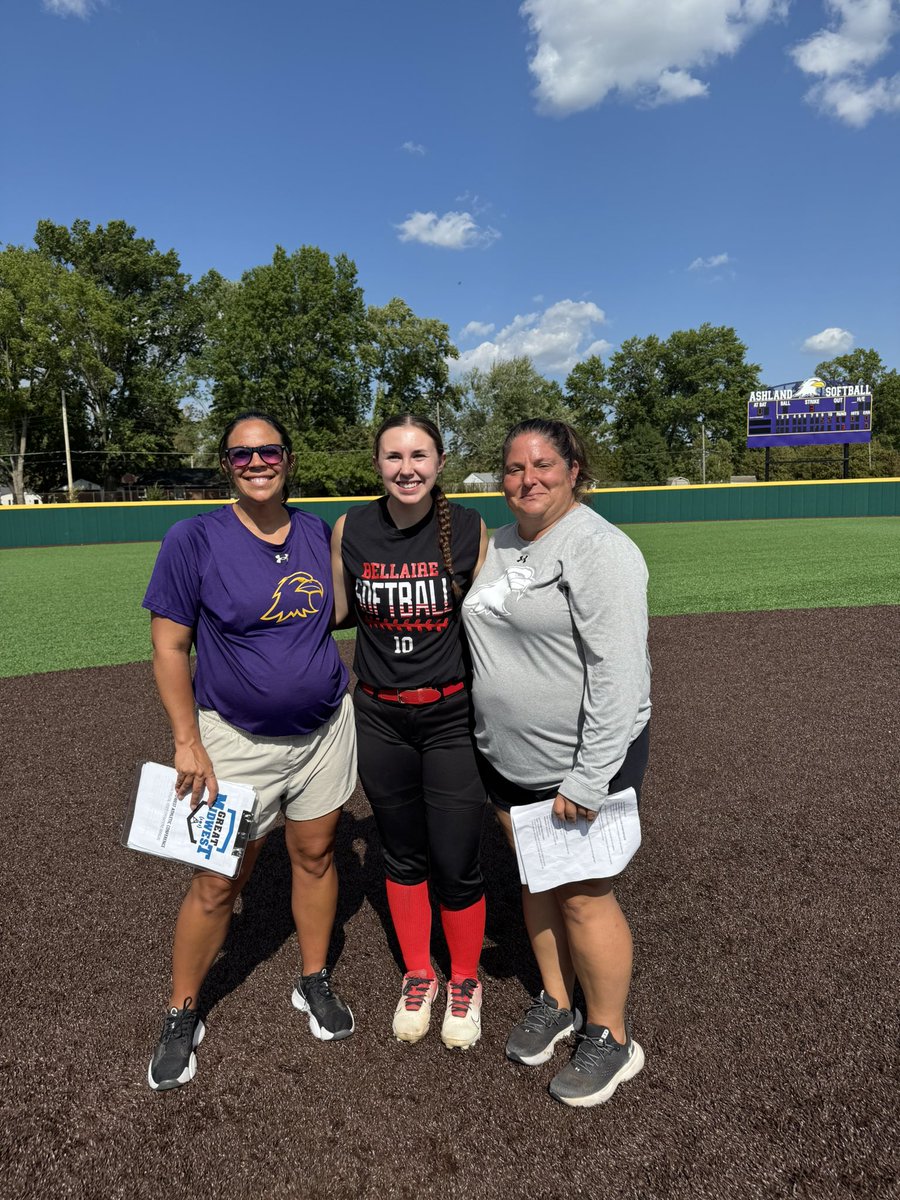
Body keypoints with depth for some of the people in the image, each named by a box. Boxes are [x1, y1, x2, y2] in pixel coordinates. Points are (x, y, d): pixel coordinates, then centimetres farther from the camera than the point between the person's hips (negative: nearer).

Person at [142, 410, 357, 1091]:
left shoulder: (318, 533, 0)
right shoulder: (195, 539, -12)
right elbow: (170, 647, -10)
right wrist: (188, 743, -12)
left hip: (324, 728, 4)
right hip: (239, 740, -3)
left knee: (316, 855, 15)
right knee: (218, 884, 5)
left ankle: (315, 982, 38)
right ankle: (182, 1017, 29)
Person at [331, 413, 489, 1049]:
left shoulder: (468, 528, -8)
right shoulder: (350, 529, -3)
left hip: (454, 716, -2)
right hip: (380, 719, 2)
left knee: (457, 865, 4)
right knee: (402, 855, 17)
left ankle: (465, 982, 33)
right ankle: (418, 977, 41)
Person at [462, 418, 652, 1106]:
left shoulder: (598, 549, -18)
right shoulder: (499, 546, 8)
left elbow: (619, 672, -22)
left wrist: (588, 780, -22)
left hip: (581, 761, -7)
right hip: (508, 757, 8)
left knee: (583, 896, 5)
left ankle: (612, 1039, 28)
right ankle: (555, 1004, 41)